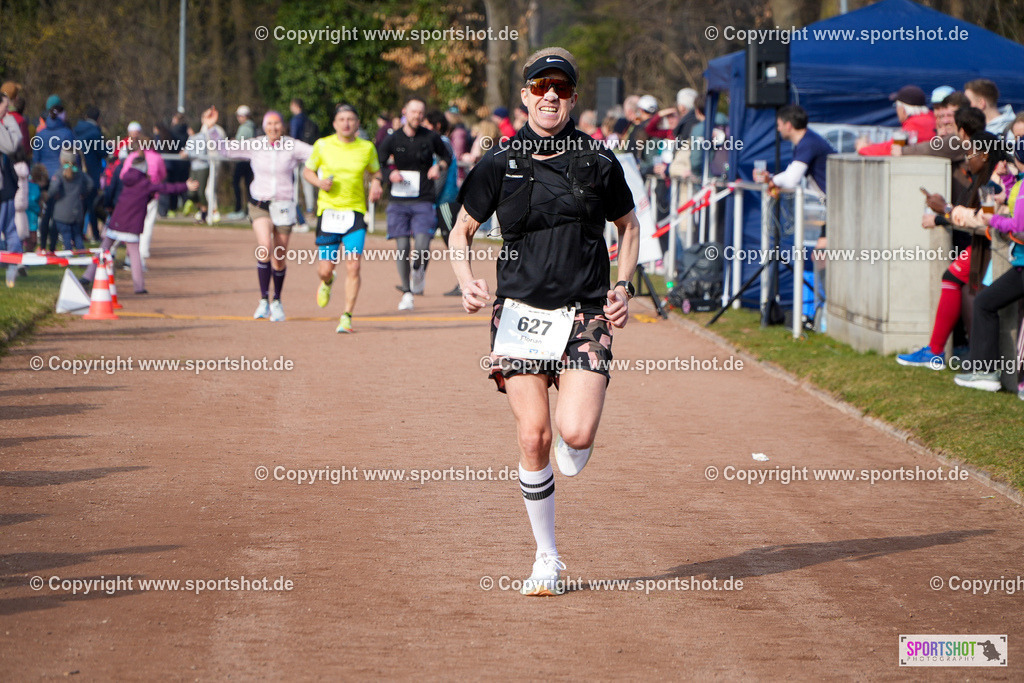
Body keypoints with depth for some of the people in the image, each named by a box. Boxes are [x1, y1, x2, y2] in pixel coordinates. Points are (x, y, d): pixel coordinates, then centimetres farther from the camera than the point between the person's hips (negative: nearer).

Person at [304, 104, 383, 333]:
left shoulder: (367, 148, 3)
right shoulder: (322, 145, 0)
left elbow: (375, 172, 19)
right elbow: (307, 171, 13)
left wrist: (376, 183, -3)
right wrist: (319, 182, -8)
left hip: (355, 211, 0)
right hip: (329, 210, 0)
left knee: (353, 266, -12)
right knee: (325, 268, 1)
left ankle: (346, 317, -4)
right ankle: (326, 283, 40)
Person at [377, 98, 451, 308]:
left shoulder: (431, 138, 2)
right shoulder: (392, 139, 1)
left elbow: (446, 156, 19)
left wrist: (439, 167, -2)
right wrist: (390, 174, -14)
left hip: (423, 202, -1)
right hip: (399, 202, 1)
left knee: (422, 248, -15)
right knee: (402, 248, -2)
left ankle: (419, 268, 20)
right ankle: (406, 292, 11)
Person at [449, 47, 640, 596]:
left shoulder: (598, 162, 4)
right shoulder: (500, 165, 3)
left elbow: (628, 226, 19)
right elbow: (462, 231, 12)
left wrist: (623, 286, 5)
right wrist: (467, 282, -6)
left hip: (586, 316, 0)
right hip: (520, 311, 0)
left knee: (577, 434, -18)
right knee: (532, 437, -7)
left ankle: (569, 454, 23)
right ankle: (547, 559, 7)